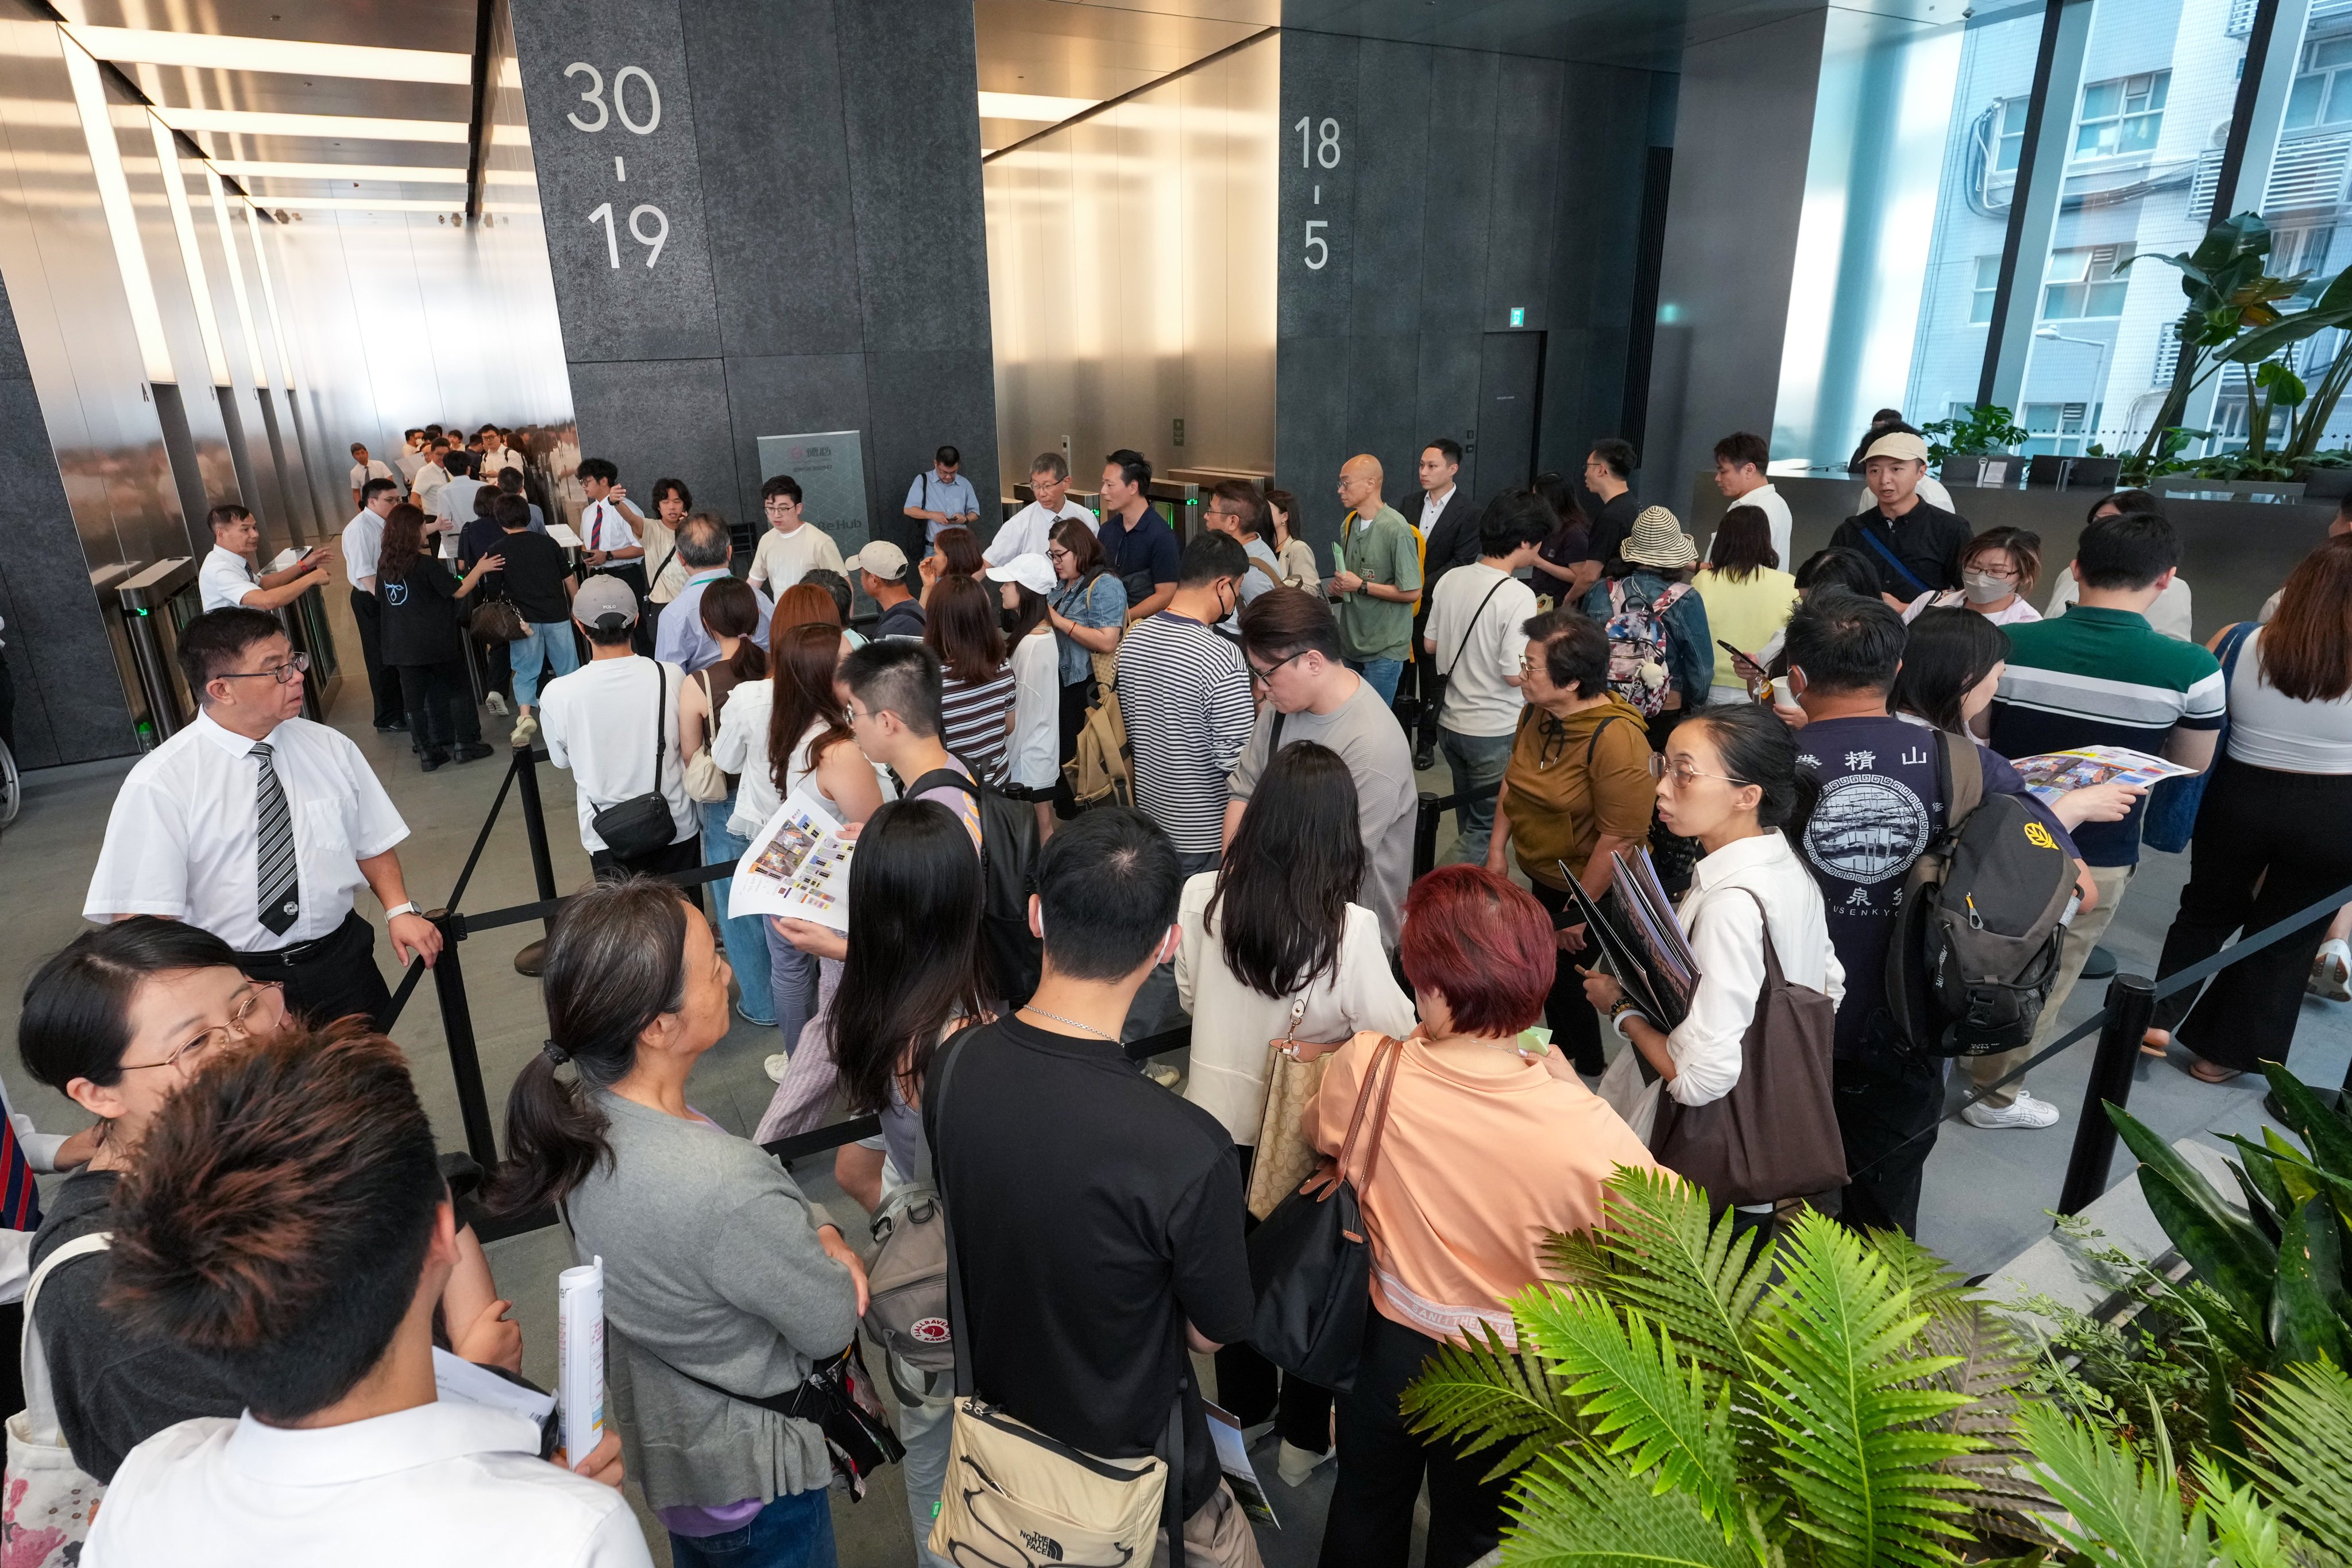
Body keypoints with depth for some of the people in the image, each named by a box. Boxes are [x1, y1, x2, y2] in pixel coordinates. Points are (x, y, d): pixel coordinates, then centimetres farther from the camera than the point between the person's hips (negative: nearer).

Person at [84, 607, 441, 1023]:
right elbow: (143, 918, -14)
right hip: (233, 984, -3)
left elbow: (373, 844, 7)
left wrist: (399, 910, -9)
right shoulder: (159, 785, -12)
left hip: (343, 961, 3)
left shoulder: (331, 748, 0)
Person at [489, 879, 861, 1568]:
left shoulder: (580, 1109, -18)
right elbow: (832, 1325, -23)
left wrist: (819, 1230, -15)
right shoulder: (725, 1189, -42)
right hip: (749, 1470, -6)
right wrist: (835, 1258, -5)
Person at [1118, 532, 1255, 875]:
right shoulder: (1222, 658, -26)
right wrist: (1259, 714, -5)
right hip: (1204, 834, -7)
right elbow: (1234, 760, -24)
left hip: (1150, 811, 7)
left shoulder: (1133, 637, -2)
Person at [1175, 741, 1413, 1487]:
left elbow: (1189, 998, -2)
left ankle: (1242, 1407, 48)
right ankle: (1303, 1437, 39)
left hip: (1219, 1114, 3)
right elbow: (1395, 1033, -16)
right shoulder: (1351, 927, -28)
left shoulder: (1201, 895, -18)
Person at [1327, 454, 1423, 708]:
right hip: (1352, 641, 7)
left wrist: (1361, 586, -16)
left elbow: (1412, 592, -18)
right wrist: (1338, 586, 1)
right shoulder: (1348, 524, 9)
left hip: (1384, 648, -7)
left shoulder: (1396, 529, -16)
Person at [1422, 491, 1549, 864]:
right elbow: (1515, 674, -21)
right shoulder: (1518, 596, -21)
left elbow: (1430, 645, 8)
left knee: (1470, 823, 23)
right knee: (1487, 830, 8)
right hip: (1496, 734, -7)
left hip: (1451, 723, 7)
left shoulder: (1451, 580, -1)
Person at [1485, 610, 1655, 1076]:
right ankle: (1562, 1053, 48)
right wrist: (1497, 848, 3)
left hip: (1593, 889, -7)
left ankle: (1588, 1069, 34)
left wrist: (1580, 913, -21)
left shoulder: (1616, 740, -30)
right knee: (1549, 973, 22)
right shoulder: (1536, 711, -6)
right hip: (1544, 878, 7)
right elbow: (1512, 779, 9)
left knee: (1566, 980, 7)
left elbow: (1620, 838, -28)